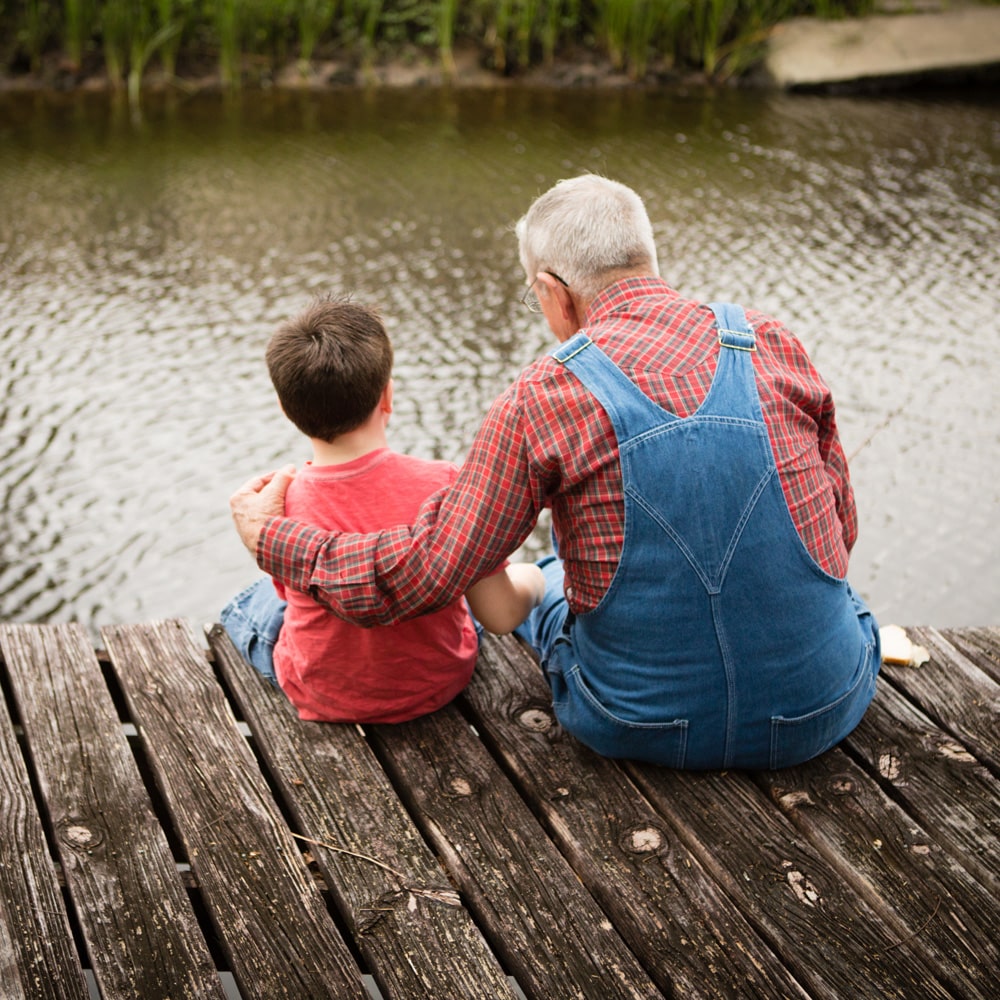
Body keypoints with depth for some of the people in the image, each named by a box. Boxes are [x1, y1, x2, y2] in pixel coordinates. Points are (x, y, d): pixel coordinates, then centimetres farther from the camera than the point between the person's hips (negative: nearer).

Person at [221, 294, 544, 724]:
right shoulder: (444, 485, -28)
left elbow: (294, 589, -4)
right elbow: (499, 616, -21)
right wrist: (528, 582, 1)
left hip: (324, 699, 0)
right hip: (437, 684, 0)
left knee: (246, 607, 32)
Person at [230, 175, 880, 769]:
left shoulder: (541, 400, -13)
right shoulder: (776, 346, -4)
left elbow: (428, 572, -10)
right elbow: (842, 531, 6)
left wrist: (271, 538, 5)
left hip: (644, 730, -1)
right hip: (820, 717, 2)